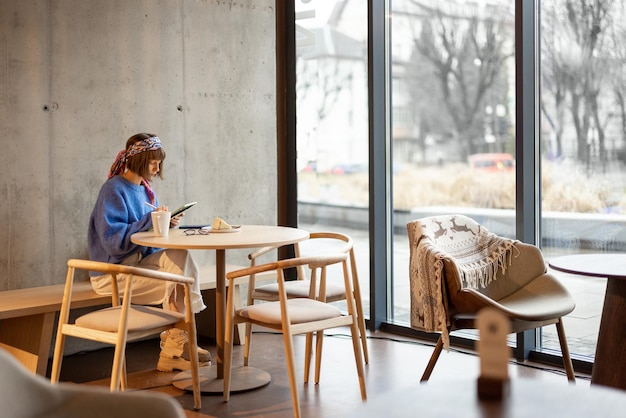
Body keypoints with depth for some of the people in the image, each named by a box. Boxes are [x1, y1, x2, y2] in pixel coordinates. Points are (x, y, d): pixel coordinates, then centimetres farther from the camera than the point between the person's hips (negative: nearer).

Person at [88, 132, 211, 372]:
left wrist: (166, 224, -5)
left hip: (139, 263, 7)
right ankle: (174, 347, -3)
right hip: (113, 273, -7)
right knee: (179, 280, -21)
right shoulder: (114, 190, -12)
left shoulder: (145, 190, 14)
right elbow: (114, 241, -21)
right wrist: (150, 220, -21)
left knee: (179, 255, -21)